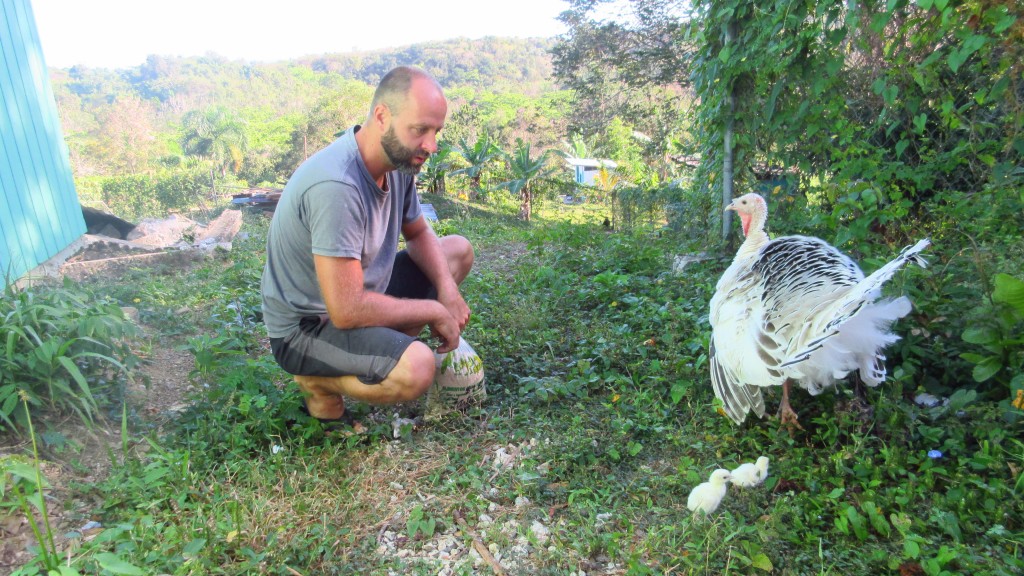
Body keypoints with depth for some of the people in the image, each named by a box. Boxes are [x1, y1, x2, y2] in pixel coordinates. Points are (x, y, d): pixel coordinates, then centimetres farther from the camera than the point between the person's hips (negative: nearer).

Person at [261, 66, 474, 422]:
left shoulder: (398, 159, -6)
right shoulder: (335, 186, -33)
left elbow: (419, 235, 10)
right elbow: (347, 311, -34)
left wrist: (447, 289, -9)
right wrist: (434, 311, -20)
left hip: (362, 292, 9)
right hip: (306, 326, -8)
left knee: (459, 250, 10)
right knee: (416, 368, -34)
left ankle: (385, 344, 6)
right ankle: (318, 380, -2)